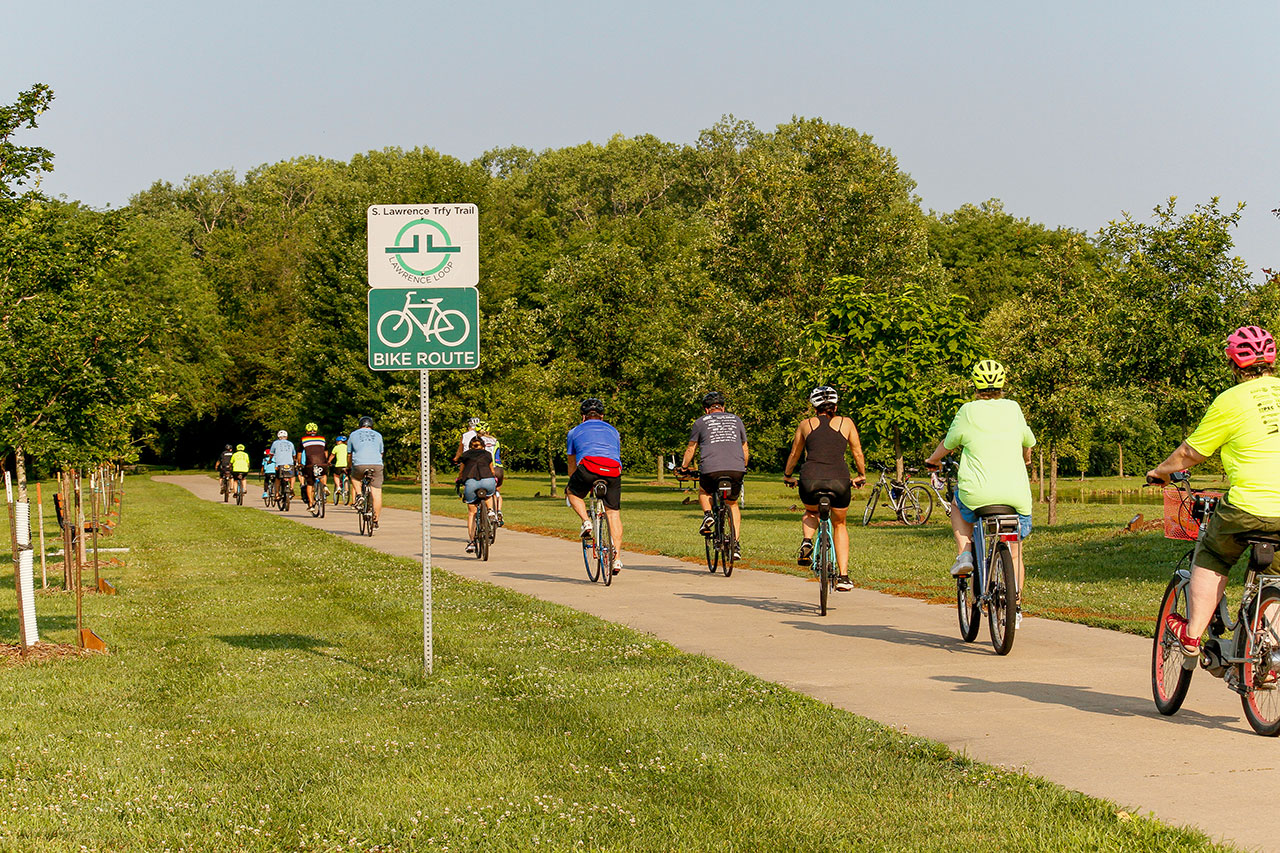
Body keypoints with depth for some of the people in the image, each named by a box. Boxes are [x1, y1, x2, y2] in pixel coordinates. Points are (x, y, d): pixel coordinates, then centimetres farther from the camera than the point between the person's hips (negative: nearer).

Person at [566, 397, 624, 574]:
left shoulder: (575, 432, 30)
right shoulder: (613, 431, 35)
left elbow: (572, 465, 38)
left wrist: (573, 483, 53)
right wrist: (606, 480, 58)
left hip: (589, 466, -2)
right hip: (613, 469, 2)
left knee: (572, 493, 27)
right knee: (613, 513, 9)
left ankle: (586, 522, 3)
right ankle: (617, 558, 0)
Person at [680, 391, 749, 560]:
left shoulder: (701, 422, 15)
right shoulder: (736, 420, 23)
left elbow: (690, 449, 20)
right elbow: (745, 449, 31)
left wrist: (684, 467, 38)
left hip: (712, 469, -2)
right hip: (736, 469, 2)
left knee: (703, 491, 30)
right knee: (733, 504, 21)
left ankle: (707, 515, 2)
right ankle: (735, 544, 9)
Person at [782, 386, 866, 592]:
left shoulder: (806, 424, 16)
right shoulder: (846, 423, 14)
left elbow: (794, 454, 28)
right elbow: (858, 453, 21)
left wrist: (787, 476, 45)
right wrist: (861, 476, 39)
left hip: (811, 480, 0)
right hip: (839, 480, 0)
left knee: (811, 513, 33)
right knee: (839, 525, 24)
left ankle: (807, 541, 2)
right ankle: (843, 577, 14)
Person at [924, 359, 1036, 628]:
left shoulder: (968, 411, -1)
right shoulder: (1013, 409, 8)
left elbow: (948, 443, 12)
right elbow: (1028, 442, 26)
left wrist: (932, 460, 34)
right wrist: (1026, 458, 50)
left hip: (978, 492, -2)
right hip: (1016, 493, 3)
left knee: (958, 505, 32)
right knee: (1014, 553, 20)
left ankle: (963, 554, 13)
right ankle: (1016, 606, 16)